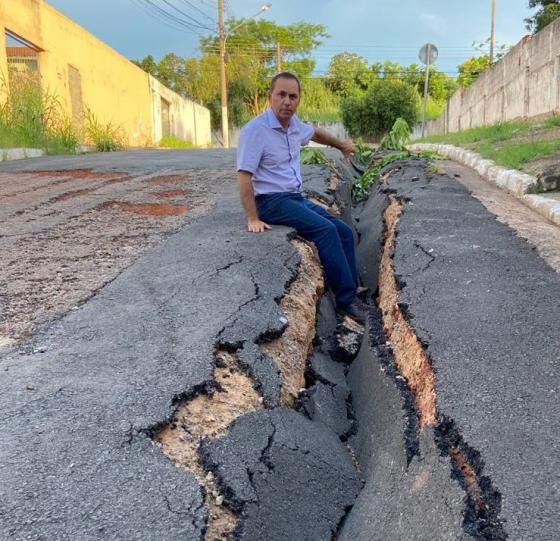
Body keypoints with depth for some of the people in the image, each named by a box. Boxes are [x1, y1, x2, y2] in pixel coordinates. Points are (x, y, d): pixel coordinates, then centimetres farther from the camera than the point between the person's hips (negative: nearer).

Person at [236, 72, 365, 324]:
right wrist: (253, 219, -26)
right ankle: (346, 298, -18)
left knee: (344, 232, -2)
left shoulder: (294, 125, 7)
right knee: (325, 230, -25)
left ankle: (350, 292, 1)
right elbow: (244, 177, -20)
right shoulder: (255, 129, -16)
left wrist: (341, 144, 45)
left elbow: (315, 133, 32)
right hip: (272, 201, -9)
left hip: (297, 198, 9)